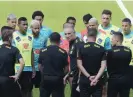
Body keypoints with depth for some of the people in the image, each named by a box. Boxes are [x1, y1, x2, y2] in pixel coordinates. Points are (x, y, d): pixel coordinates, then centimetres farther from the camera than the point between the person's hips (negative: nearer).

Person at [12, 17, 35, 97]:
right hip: (18, 68, -5)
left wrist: (33, 67, 12)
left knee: (29, 89, 10)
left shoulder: (30, 37, 9)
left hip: (29, 68, 5)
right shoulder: (14, 36, -8)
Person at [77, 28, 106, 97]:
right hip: (97, 80, 1)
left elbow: (79, 65, -10)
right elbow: (103, 66, -10)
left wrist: (88, 76, -9)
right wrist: (96, 78, -14)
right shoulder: (101, 48, -1)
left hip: (84, 79, -1)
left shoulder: (81, 47, -5)